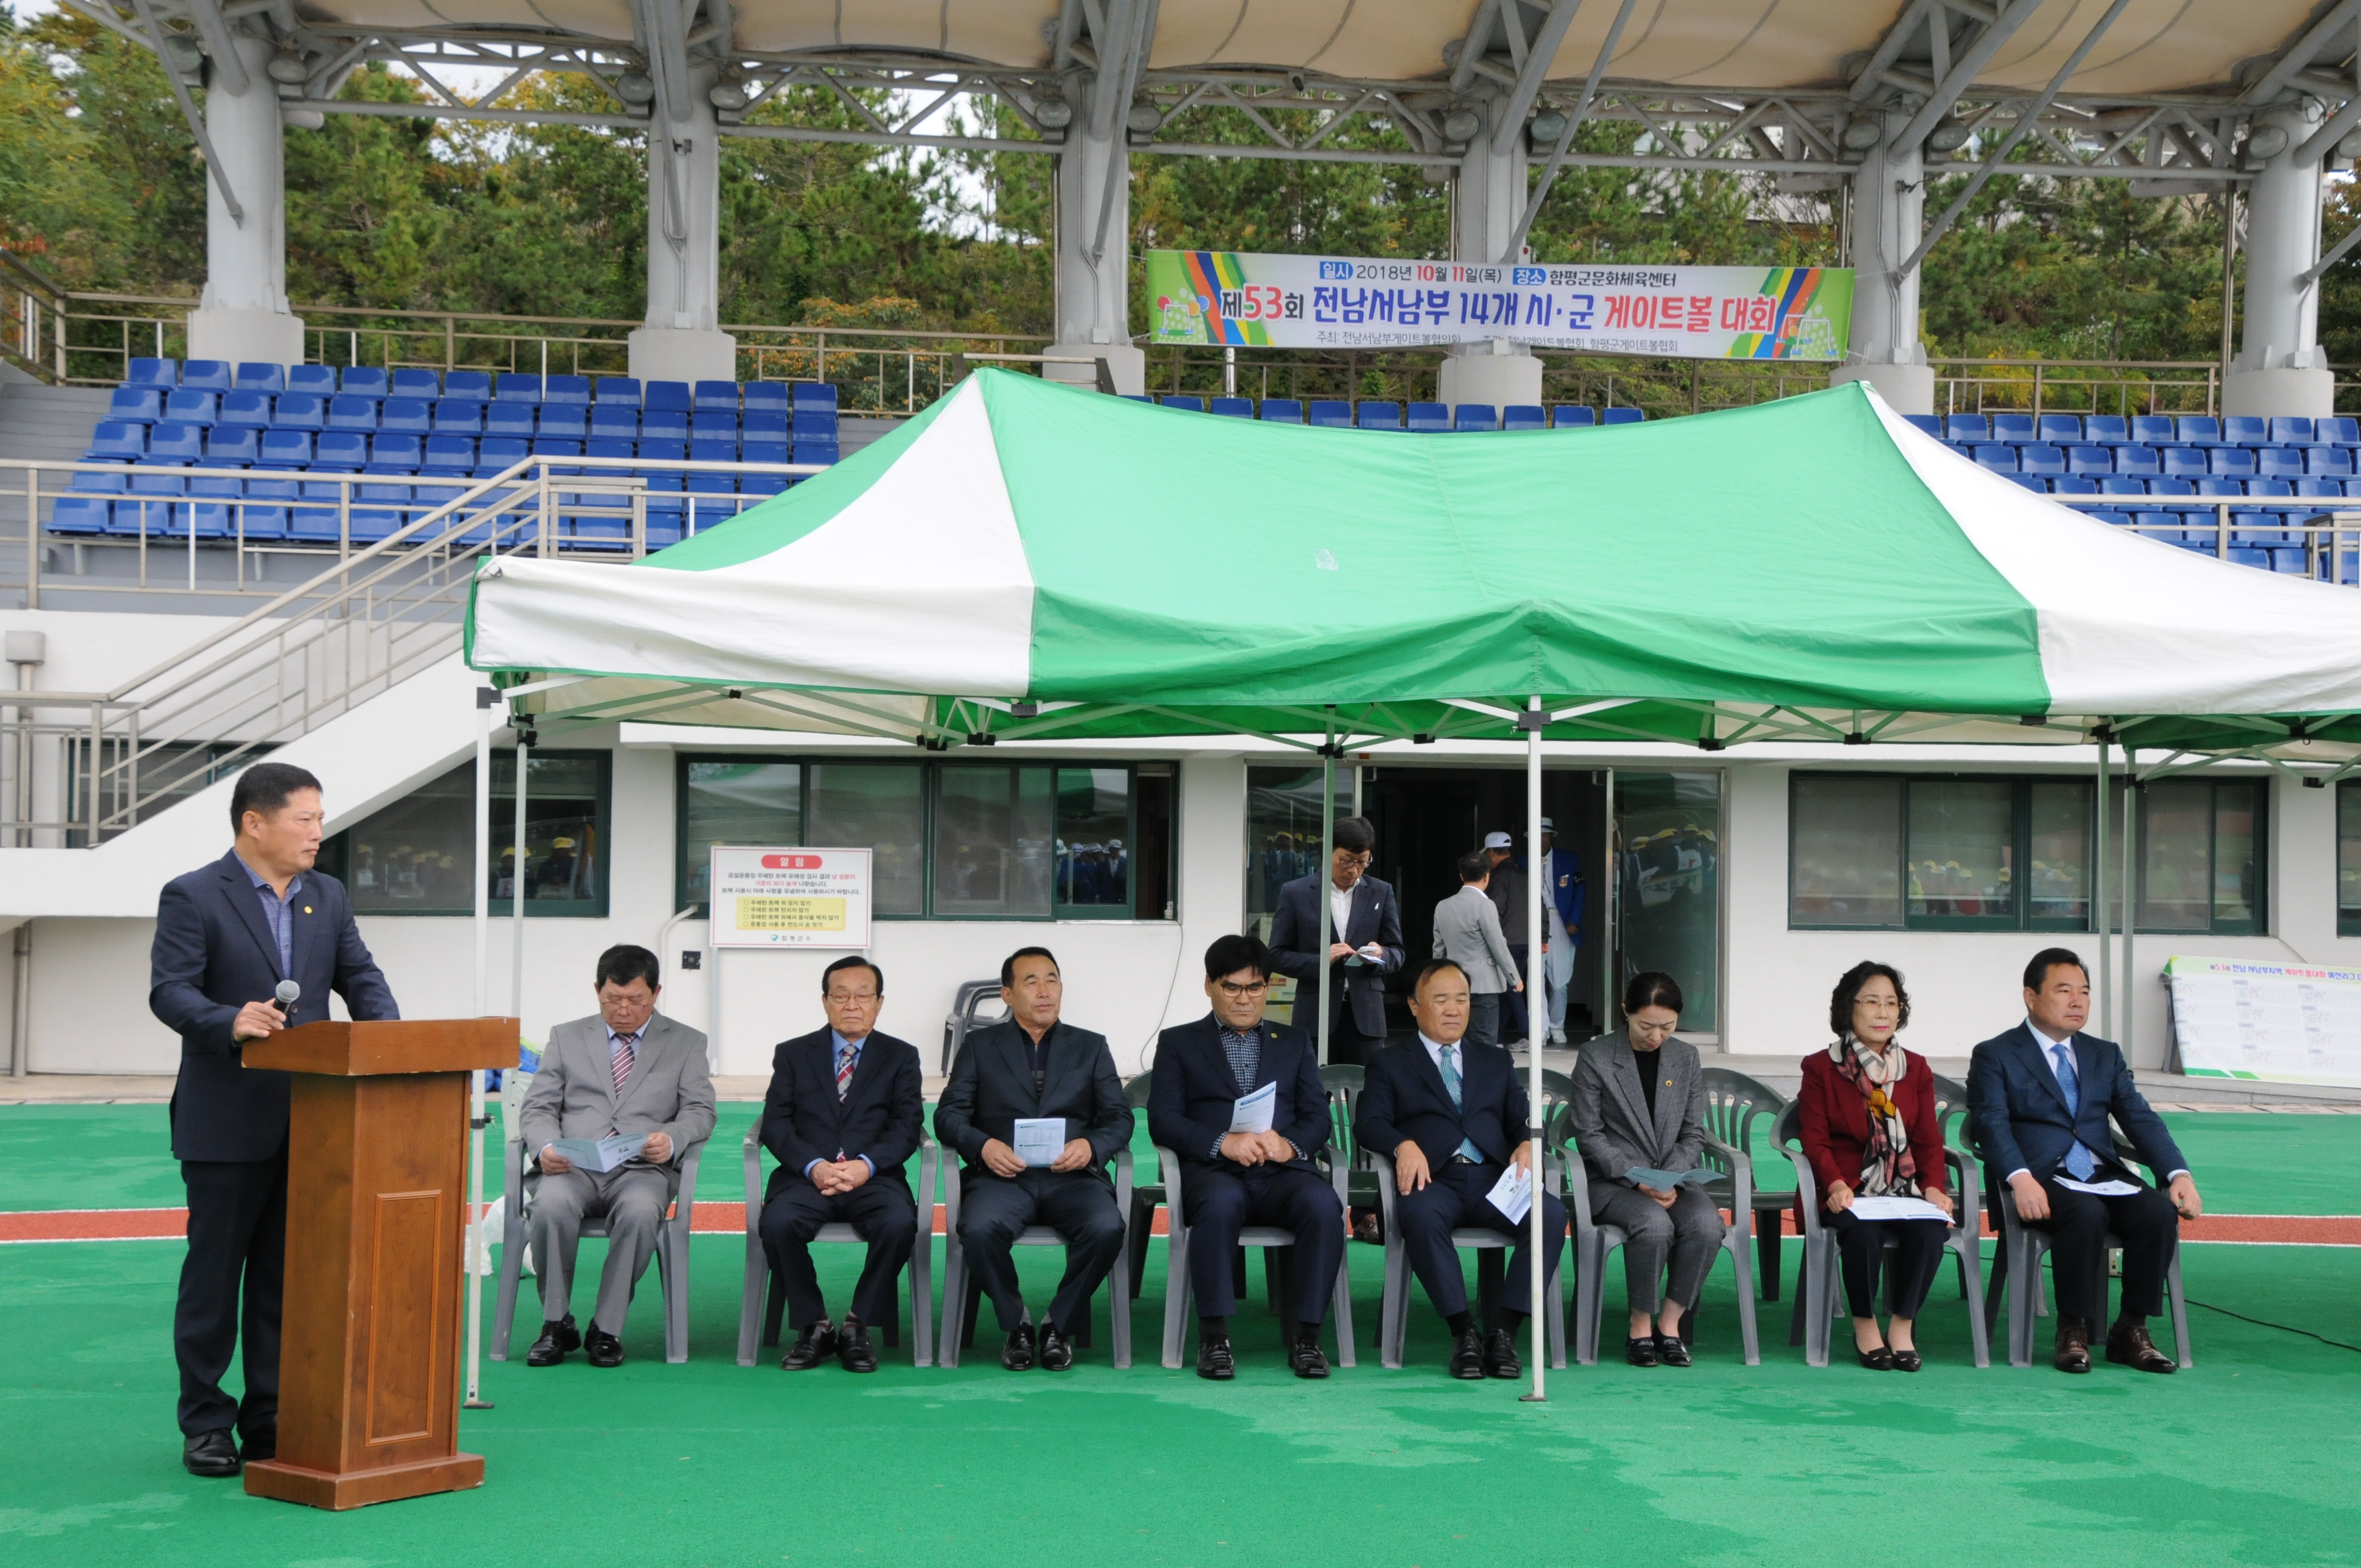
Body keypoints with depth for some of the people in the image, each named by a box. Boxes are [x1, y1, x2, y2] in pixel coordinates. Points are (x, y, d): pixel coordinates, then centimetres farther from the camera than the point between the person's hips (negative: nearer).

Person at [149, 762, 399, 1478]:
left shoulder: (327, 896, 11)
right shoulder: (192, 898, -6)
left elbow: (360, 976, 9)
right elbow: (169, 991, -14)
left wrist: (388, 1031, -10)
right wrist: (231, 1021, -32)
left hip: (308, 1120, 5)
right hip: (227, 1123, -5)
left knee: (286, 1275, 9)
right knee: (214, 1271, 4)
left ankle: (272, 1417, 17)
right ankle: (205, 1423, 13)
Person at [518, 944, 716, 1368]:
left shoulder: (686, 1043, 16)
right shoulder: (566, 1038, 19)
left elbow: (700, 1111, 6)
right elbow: (538, 1108, 11)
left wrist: (672, 1140, -18)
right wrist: (546, 1147, -12)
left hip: (642, 1170, -1)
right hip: (572, 1168, 1)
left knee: (640, 1211, -36)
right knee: (551, 1205, -34)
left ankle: (606, 1330, -23)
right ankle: (556, 1325, -16)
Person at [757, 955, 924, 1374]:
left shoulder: (901, 1057, 14)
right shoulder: (793, 1054, 15)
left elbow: (907, 1126, 2)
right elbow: (776, 1124, 4)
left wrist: (866, 1165, -17)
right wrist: (813, 1166, -15)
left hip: (874, 1178, 0)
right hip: (807, 1176, 1)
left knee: (900, 1224, -33)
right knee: (778, 1223, -32)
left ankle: (858, 1326, -13)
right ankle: (813, 1326, -12)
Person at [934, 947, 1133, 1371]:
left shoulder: (1091, 1047, 19)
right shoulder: (980, 1046, 17)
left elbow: (1120, 1118, 10)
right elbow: (948, 1115, 7)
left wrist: (1090, 1146, -12)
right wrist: (983, 1145, -15)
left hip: (1072, 1176, 1)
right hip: (1003, 1174, -1)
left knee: (1107, 1229, -32)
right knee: (979, 1231, -34)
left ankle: (1060, 1324, -7)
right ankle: (1016, 1323, -7)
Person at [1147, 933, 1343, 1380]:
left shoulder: (1295, 1042, 25)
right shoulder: (1178, 1043, 18)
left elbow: (1318, 1118, 13)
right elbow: (1162, 1120, 4)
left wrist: (1290, 1144, -11)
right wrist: (1223, 1142, -14)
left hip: (1281, 1171, 2)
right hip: (1214, 1170, -2)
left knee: (1324, 1205, -32)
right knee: (1220, 1203, -38)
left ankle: (1305, 1333, -23)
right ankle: (1214, 1335, -29)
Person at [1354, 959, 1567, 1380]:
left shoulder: (1497, 1061, 28)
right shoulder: (1391, 1063, 18)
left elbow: (1522, 1119, 17)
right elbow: (1368, 1123, 3)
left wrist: (1527, 1144, -8)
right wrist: (1404, 1145, -19)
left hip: (1494, 1178, 3)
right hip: (1435, 1180, -2)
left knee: (1551, 1214, -29)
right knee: (1420, 1215, -39)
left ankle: (1504, 1329, -26)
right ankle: (1464, 1330, -32)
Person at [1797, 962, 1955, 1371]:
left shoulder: (1916, 1069, 16)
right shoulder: (1821, 1068, 6)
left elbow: (1929, 1141, 11)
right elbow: (1815, 1140, -2)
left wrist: (1933, 1186, -9)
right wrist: (1835, 1185, -21)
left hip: (1905, 1189, 3)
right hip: (1846, 1192, -3)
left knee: (1930, 1231, -31)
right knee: (1863, 1231, -35)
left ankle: (1903, 1324, -12)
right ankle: (1865, 1324, -11)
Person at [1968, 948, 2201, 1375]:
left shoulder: (2106, 1055, 22)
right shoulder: (1994, 1056, 6)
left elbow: (2140, 1119, 10)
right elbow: (1994, 1125, -9)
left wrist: (2179, 1175, -8)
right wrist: (2021, 1179, -29)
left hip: (2105, 1176, 5)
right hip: (2042, 1180, -5)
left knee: (2160, 1211, -25)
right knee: (2087, 1214, -35)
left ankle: (2131, 1331, -14)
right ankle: (2073, 1333, -22)